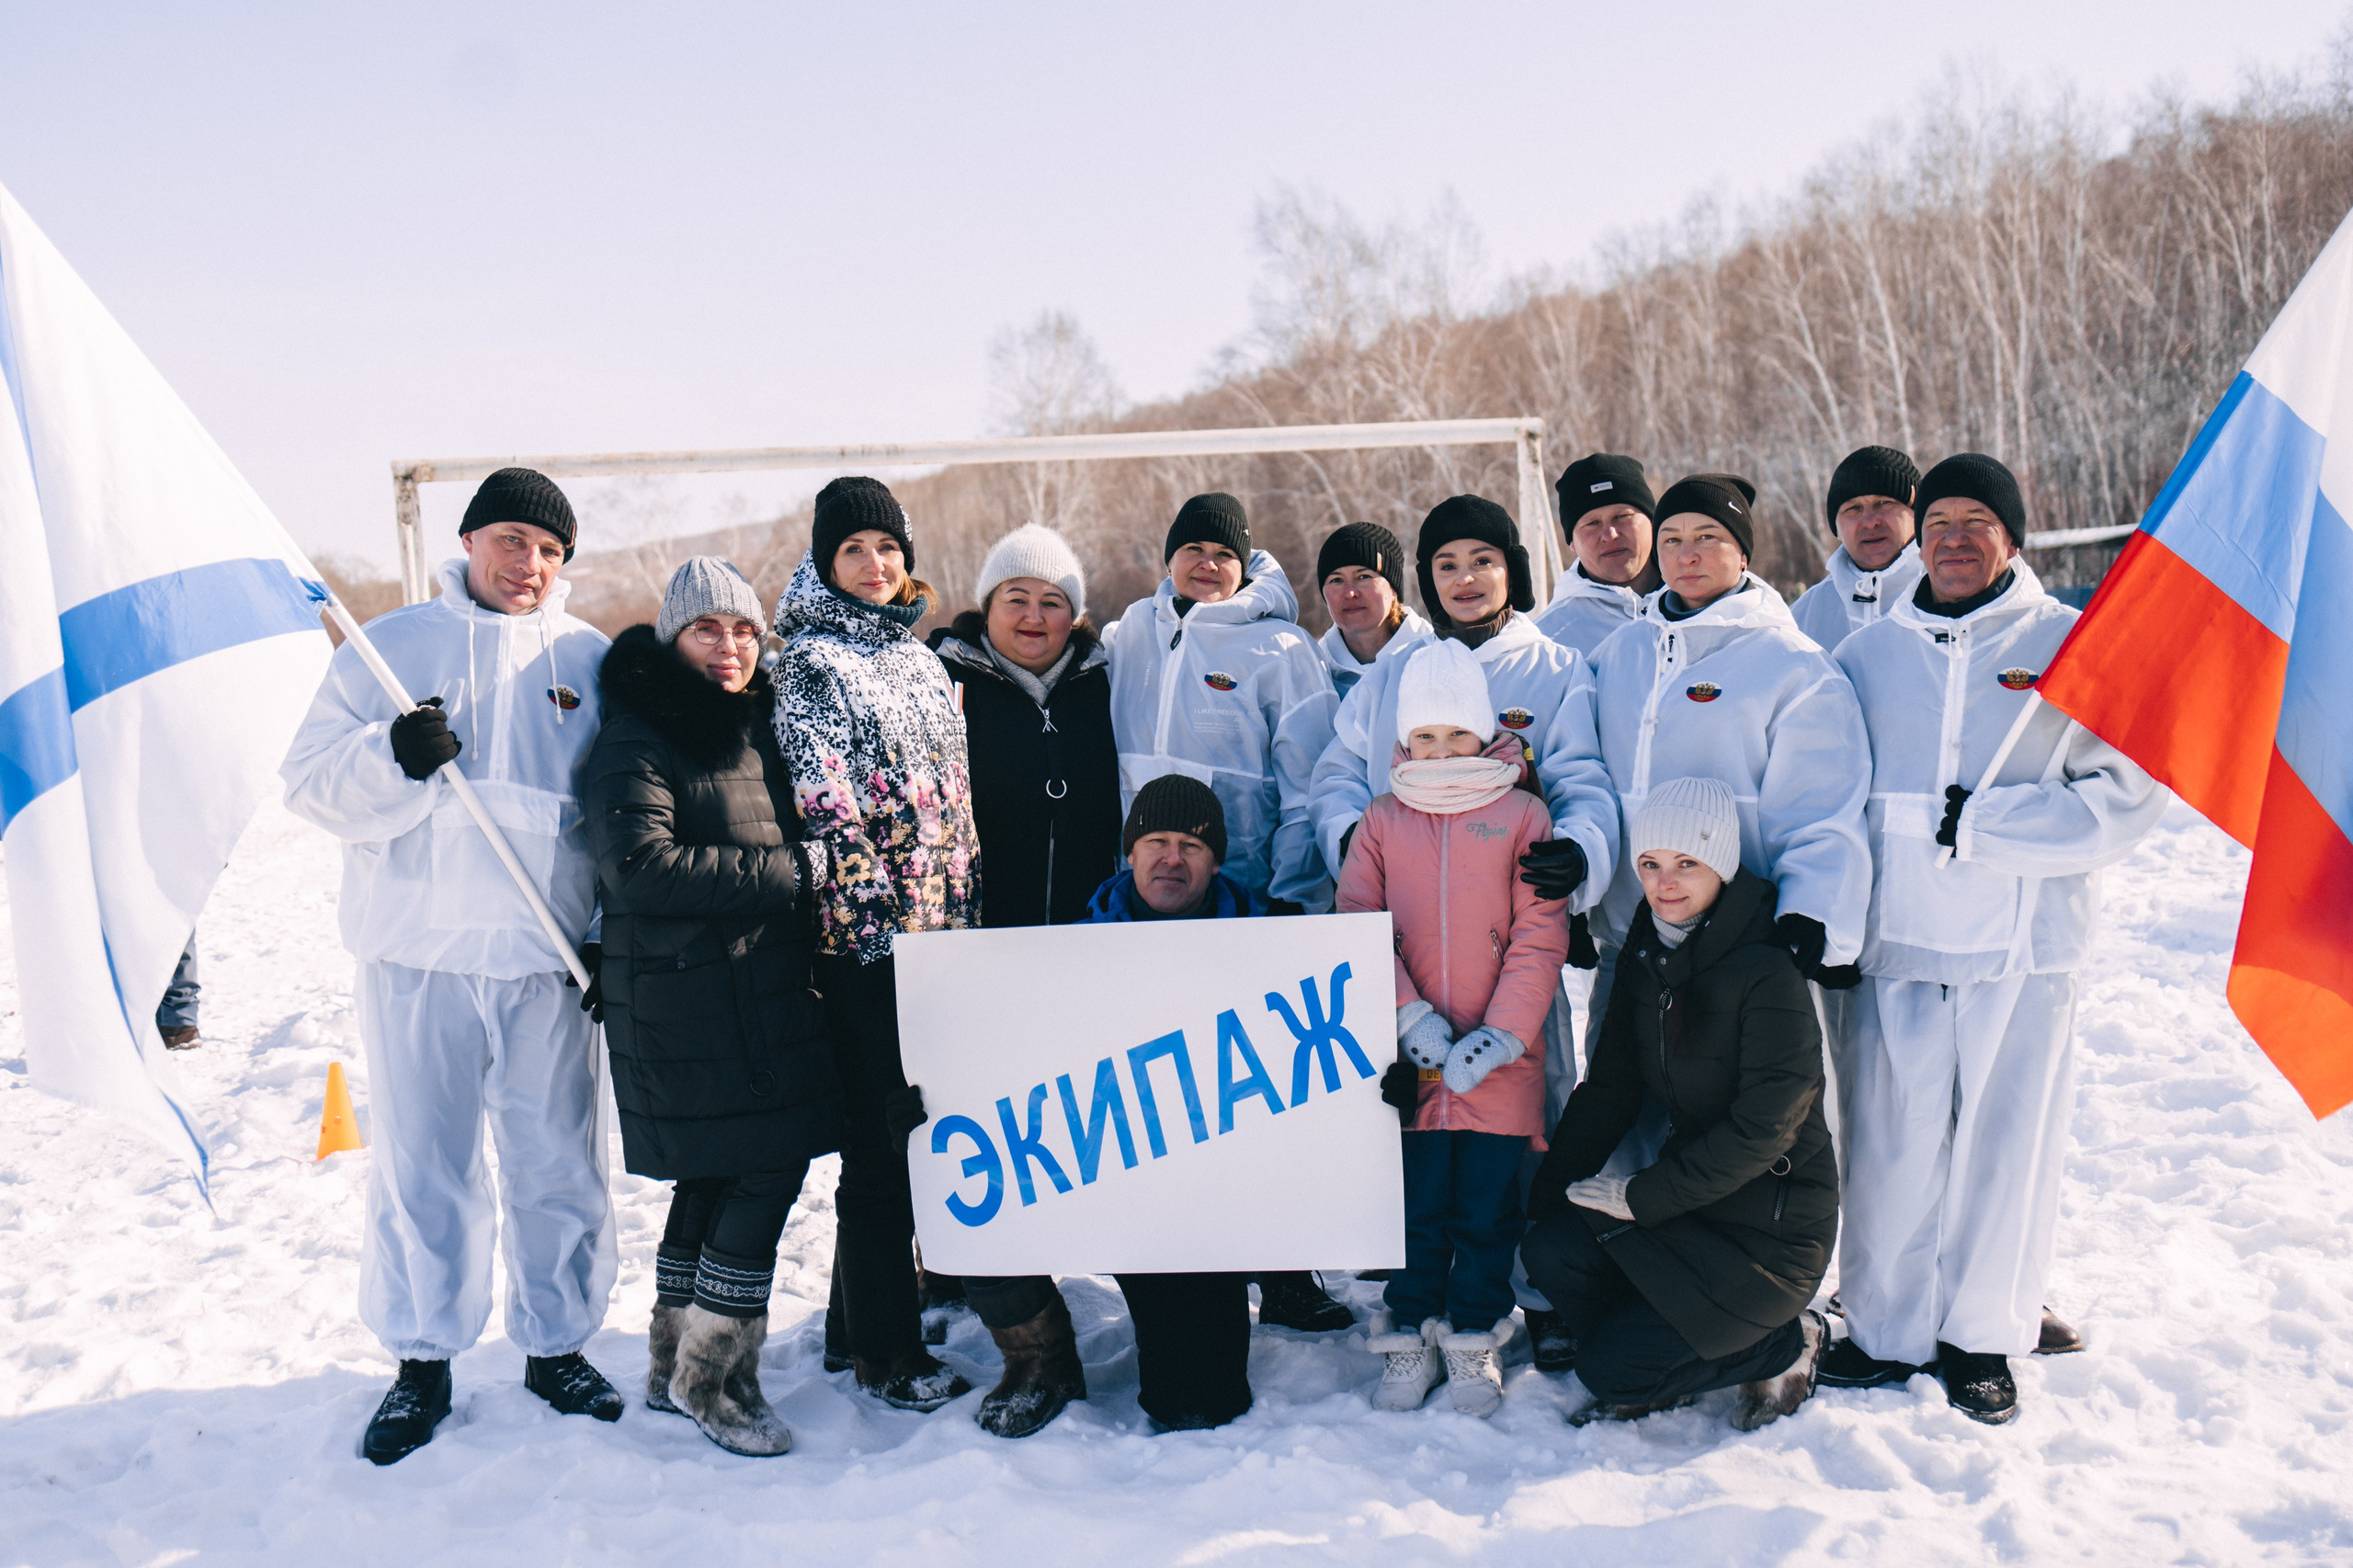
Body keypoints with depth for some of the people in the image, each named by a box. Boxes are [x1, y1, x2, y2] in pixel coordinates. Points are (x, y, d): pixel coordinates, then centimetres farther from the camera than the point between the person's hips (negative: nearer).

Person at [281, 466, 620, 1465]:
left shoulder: (590, 660, 7)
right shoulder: (388, 648, 6)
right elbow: (313, 785, 1)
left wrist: (615, 929, 3)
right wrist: (393, 756, -19)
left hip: (548, 955, 1)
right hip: (415, 952, 0)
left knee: (559, 1163, 8)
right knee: (419, 1164, 6)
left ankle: (557, 1344, 24)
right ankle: (422, 1359, 22)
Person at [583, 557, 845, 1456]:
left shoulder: (757, 729, 16)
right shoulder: (637, 740, -9)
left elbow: (796, 839, 29)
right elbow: (640, 867, -21)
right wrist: (792, 871, -19)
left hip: (765, 988, 8)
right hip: (686, 999, -8)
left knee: (717, 1181, 13)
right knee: (768, 1171, -9)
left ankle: (677, 1366, 27)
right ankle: (714, 1380, 5)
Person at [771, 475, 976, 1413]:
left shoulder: (921, 660, 17)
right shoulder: (810, 661, -5)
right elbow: (824, 800, -12)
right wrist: (874, 909, -17)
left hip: (941, 926, 7)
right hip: (866, 933, -7)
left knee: (920, 1126, 13)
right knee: (880, 1140, -3)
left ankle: (867, 1310, 28)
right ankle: (884, 1351, 7)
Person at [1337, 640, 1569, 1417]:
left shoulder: (1522, 815, 1)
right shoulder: (1381, 821, 6)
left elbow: (1540, 938, -2)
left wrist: (1501, 1037, -12)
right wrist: (1413, 1019, -12)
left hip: (1500, 1061, -1)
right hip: (1407, 1058, 1)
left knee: (1488, 1207, 8)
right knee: (1414, 1202, 8)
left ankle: (1475, 1338, 25)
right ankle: (1410, 1337, 24)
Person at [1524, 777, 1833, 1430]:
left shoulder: (1768, 970, -20)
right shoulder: (1646, 954, 3)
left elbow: (1764, 1129, -21)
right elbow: (1610, 1087, 7)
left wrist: (1640, 1196, -18)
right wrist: (1547, 1194, -1)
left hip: (1774, 1228, -7)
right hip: (1693, 1193, 7)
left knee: (1608, 1365, -14)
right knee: (1551, 1248, -17)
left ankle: (1785, 1346, 9)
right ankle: (1656, 1376, 9)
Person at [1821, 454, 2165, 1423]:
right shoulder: (1867, 654, 10)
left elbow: (2131, 792, -5)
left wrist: (1978, 823, -13)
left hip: (2024, 945, -1)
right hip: (1894, 943, 2)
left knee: (2005, 1144, 6)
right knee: (1889, 1144, 5)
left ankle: (1982, 1338, 24)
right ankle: (1887, 1329, 22)